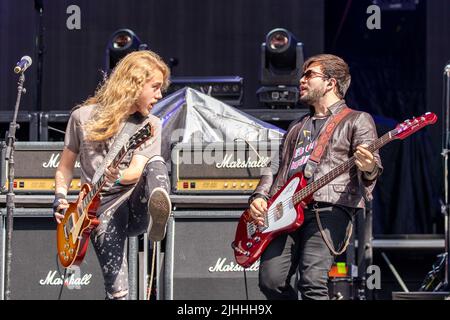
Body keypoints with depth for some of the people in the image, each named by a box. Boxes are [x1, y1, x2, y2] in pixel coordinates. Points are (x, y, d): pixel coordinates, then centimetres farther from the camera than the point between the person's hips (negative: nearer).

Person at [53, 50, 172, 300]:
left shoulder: (151, 125, 8)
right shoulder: (84, 117, 5)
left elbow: (137, 170, -8)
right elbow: (65, 167, 15)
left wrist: (117, 178, -30)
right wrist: (60, 199, -3)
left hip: (136, 203, 1)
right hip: (102, 208, -1)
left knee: (156, 164, -30)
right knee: (117, 292, -17)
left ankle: (157, 207, -60)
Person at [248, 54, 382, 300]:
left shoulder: (357, 120, 12)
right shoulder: (297, 127, 31)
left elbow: (372, 167, 0)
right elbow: (275, 168, 29)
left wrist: (368, 169, -24)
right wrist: (259, 197, 10)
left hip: (329, 209, -6)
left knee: (312, 283, -22)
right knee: (271, 281, -12)